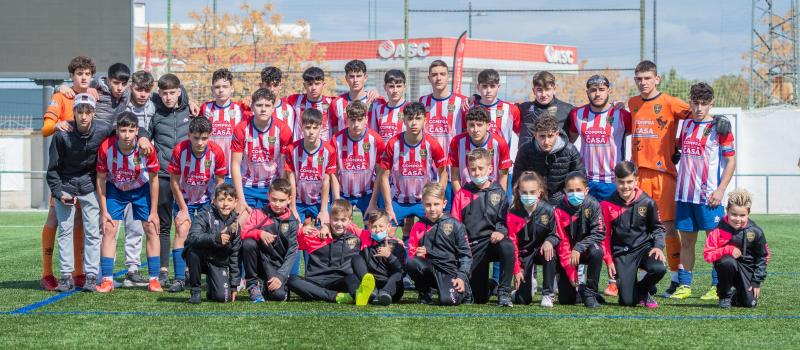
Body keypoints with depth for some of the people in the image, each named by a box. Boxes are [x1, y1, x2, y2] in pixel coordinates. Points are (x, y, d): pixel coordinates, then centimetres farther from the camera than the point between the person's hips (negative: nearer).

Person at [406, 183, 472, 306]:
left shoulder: (456, 225, 2)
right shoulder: (419, 227, 9)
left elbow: (466, 254, 1)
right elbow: (411, 254, 9)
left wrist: (461, 277, -11)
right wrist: (417, 254, -15)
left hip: (450, 273, -3)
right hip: (429, 270, 3)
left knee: (447, 300, -31)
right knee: (410, 263, -30)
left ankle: (463, 290, 9)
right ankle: (424, 294, -1)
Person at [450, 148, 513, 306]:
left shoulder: (498, 192, 8)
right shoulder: (462, 194, 10)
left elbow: (505, 220, 3)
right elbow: (455, 224, 9)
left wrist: (501, 232, -19)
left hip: (493, 240, -1)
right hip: (472, 247, 1)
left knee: (507, 246, -40)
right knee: (479, 298, -3)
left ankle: (504, 293, -26)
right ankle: (488, 284, 37)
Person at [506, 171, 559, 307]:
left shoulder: (548, 210, -13)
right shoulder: (513, 214, -10)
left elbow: (556, 235, -7)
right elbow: (512, 243, -6)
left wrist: (549, 241, -31)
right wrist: (517, 269, -9)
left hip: (542, 249, 0)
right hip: (524, 254, 0)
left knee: (550, 253, -39)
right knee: (522, 300, -7)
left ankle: (548, 294, -23)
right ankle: (530, 281, 32)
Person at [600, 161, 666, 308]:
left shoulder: (647, 202, -3)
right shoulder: (608, 205, -4)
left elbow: (657, 227, 10)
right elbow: (605, 235, 4)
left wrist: (658, 246, -6)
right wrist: (608, 260, -1)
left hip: (644, 246, 1)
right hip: (622, 253, -1)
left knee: (659, 268, -33)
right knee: (627, 301, -15)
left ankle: (642, 290, 3)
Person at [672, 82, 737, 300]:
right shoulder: (686, 124, 12)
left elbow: (731, 161, -6)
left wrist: (721, 189, -13)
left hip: (708, 196, -6)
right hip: (684, 193, 6)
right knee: (686, 241, 8)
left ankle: (718, 287, 2)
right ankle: (684, 286, 13)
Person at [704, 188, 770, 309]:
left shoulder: (755, 232, -8)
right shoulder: (719, 230, -14)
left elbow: (763, 257, 3)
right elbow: (707, 255, -15)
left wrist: (756, 282, -1)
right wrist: (729, 250, -27)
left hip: (746, 269, 2)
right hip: (727, 267, -2)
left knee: (750, 303, -13)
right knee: (728, 262, -38)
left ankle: (735, 295, 27)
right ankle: (724, 296, -12)